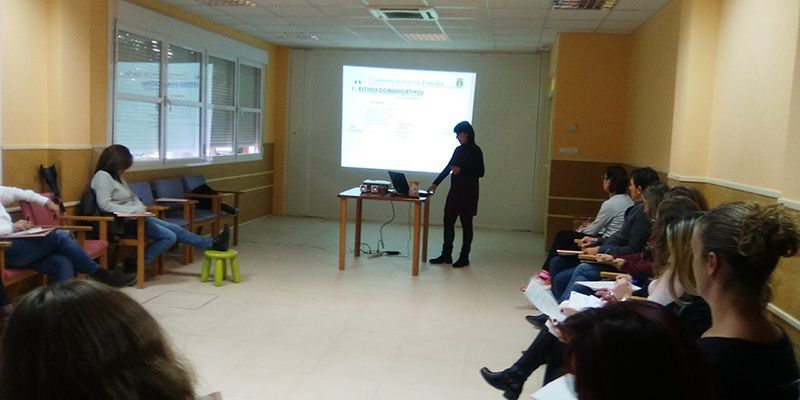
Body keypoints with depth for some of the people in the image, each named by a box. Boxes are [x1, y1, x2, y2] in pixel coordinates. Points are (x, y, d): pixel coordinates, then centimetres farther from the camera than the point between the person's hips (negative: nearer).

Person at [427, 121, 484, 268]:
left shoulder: (475, 151, -8)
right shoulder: (458, 150, 12)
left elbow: (480, 172, -12)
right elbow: (447, 168, 16)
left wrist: (461, 170, -19)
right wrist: (435, 183, 12)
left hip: (468, 193, -7)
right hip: (455, 191, 7)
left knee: (466, 224, 1)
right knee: (448, 222, 7)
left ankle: (464, 257, 9)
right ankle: (446, 255, 15)